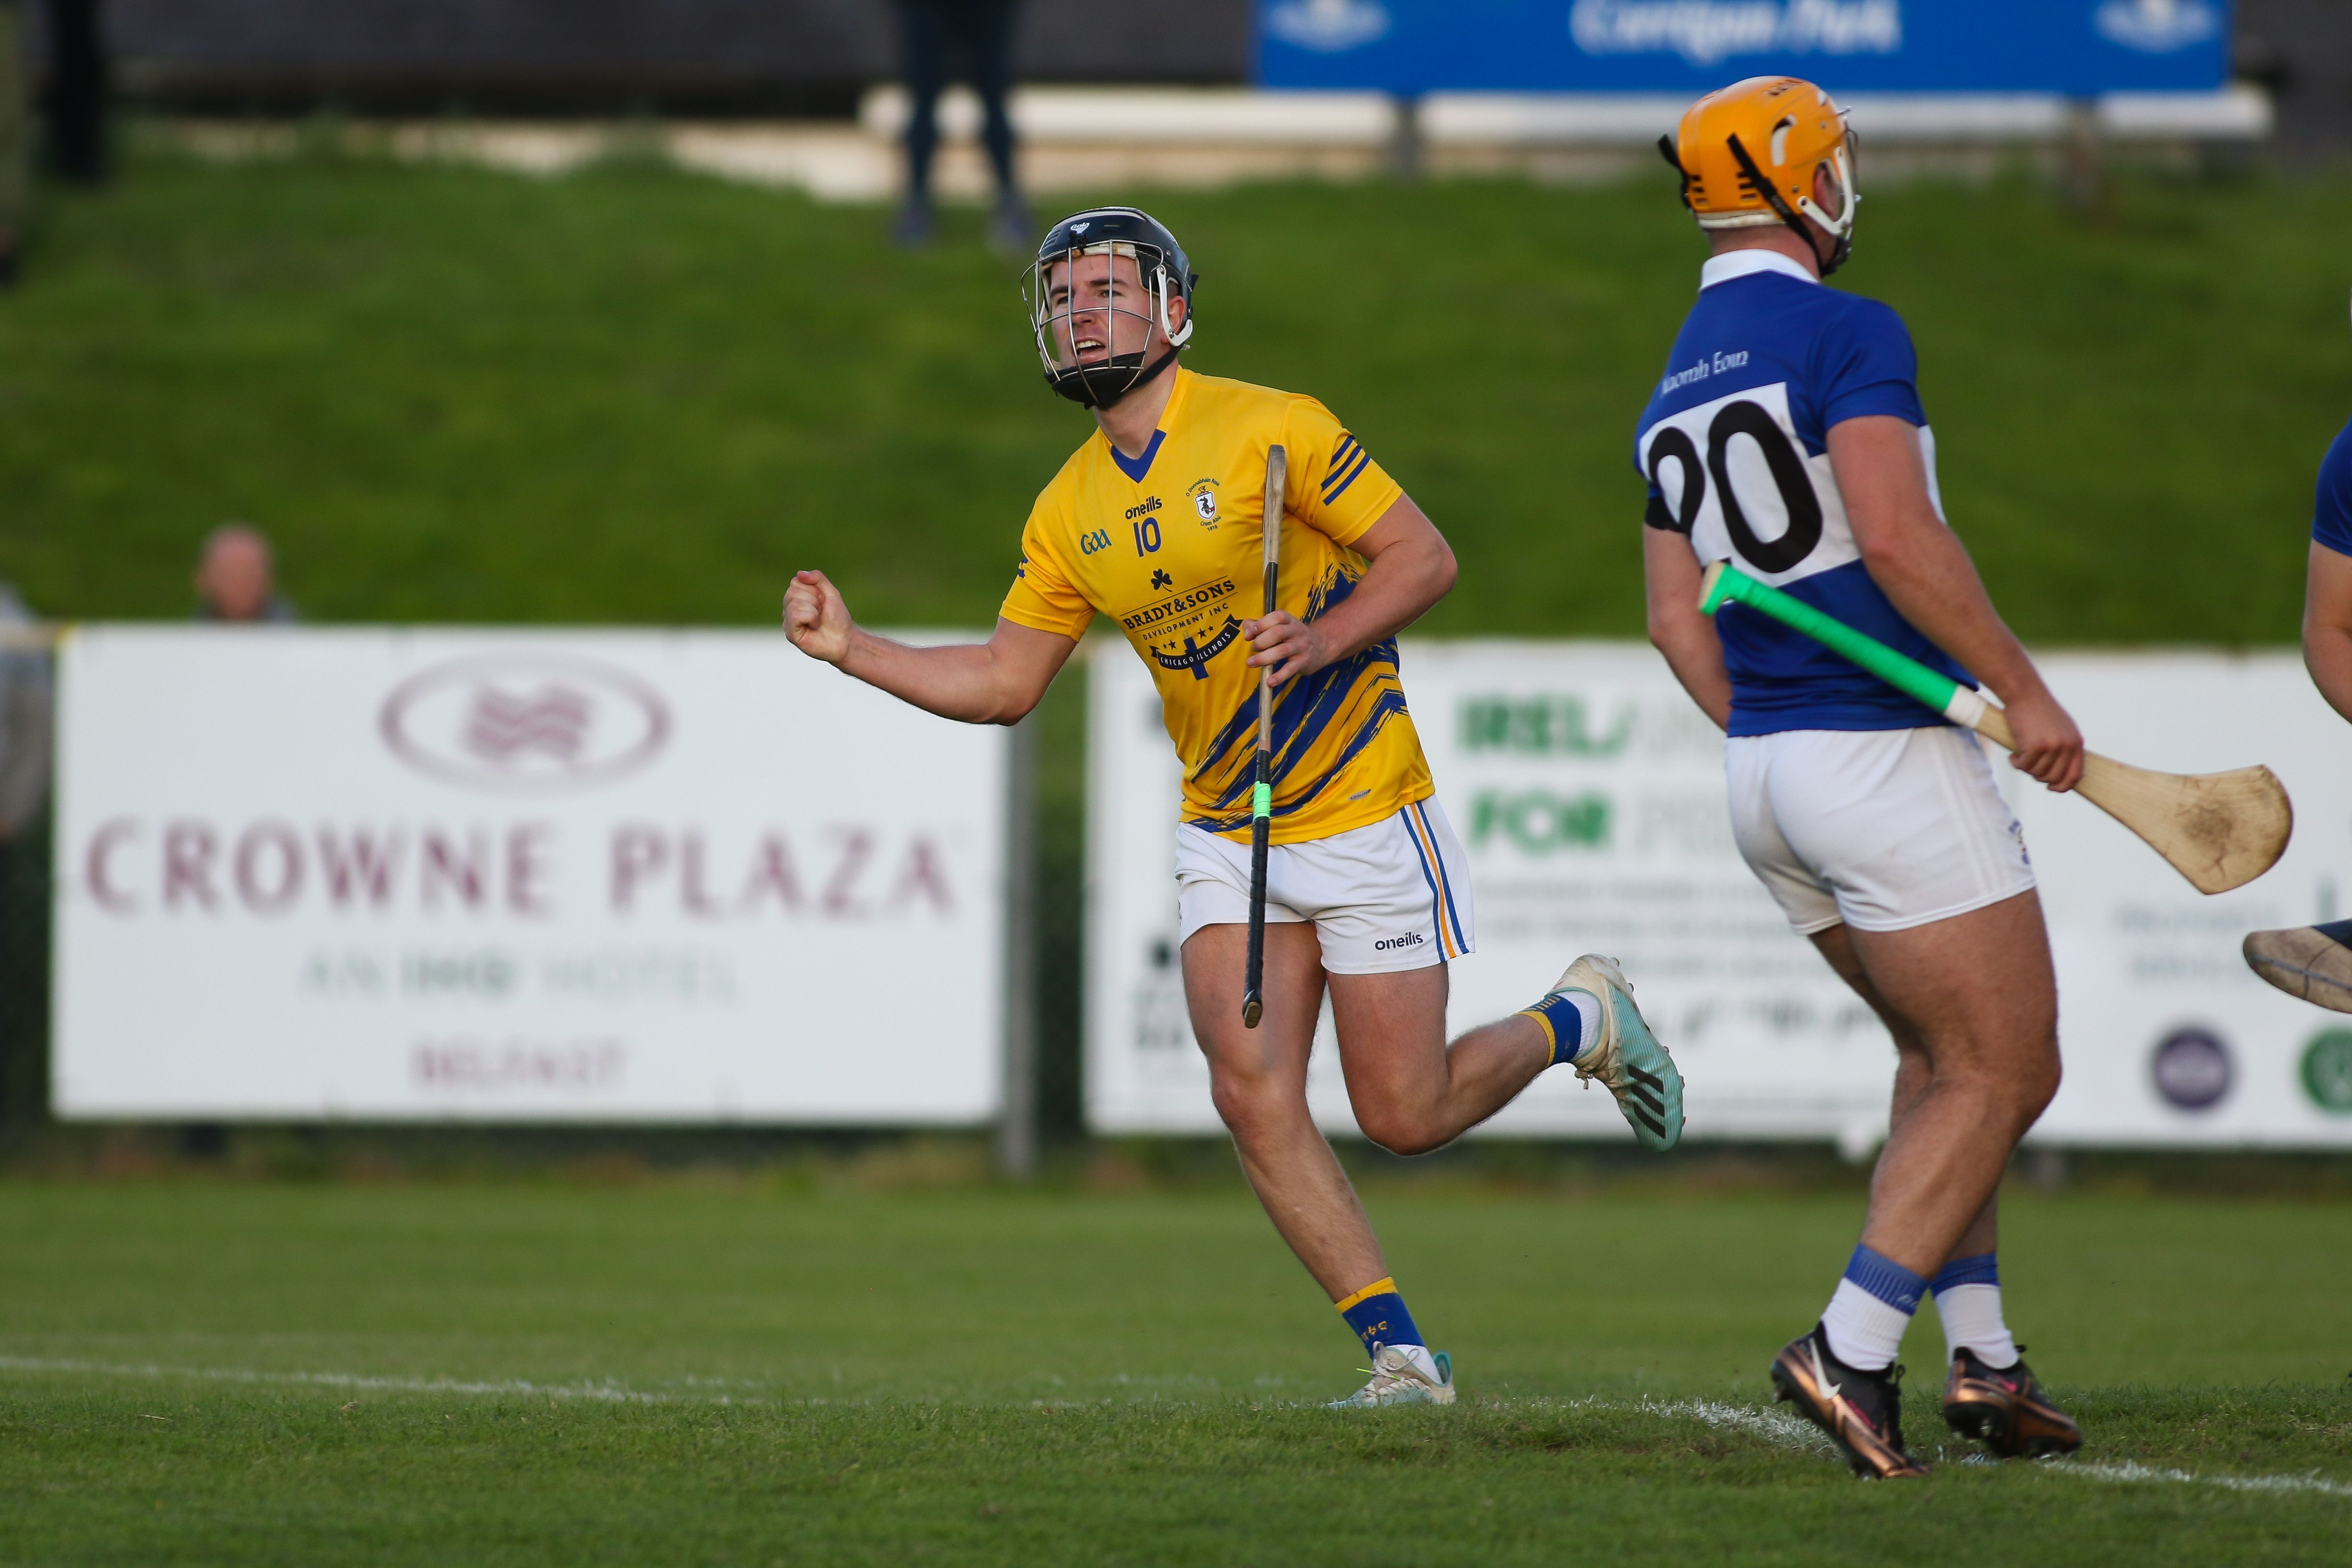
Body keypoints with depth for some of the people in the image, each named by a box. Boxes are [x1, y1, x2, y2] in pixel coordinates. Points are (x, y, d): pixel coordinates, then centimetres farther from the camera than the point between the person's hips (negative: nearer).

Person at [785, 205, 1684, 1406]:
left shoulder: (1273, 429, -12)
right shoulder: (1069, 513, 5)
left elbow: (1424, 556, -11)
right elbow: (1004, 683, 8)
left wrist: (1322, 642, -26)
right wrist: (850, 650, -3)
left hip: (1364, 815, -5)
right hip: (1228, 840, 5)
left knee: (1404, 1115, -2)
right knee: (1253, 1094, -13)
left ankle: (1579, 1022, 29)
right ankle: (1401, 1355, -3)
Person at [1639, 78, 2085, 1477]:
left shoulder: (1674, 393, 14)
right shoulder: (1849, 335, -12)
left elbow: (1679, 621, 14)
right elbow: (1895, 537, -23)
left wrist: (1775, 746, 19)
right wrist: (2023, 687, -17)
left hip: (1765, 776, 9)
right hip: (1887, 754, -9)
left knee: (1940, 1057, 19)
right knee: (2005, 1070, -2)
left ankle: (1981, 1355, 15)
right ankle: (1853, 1349, -10)